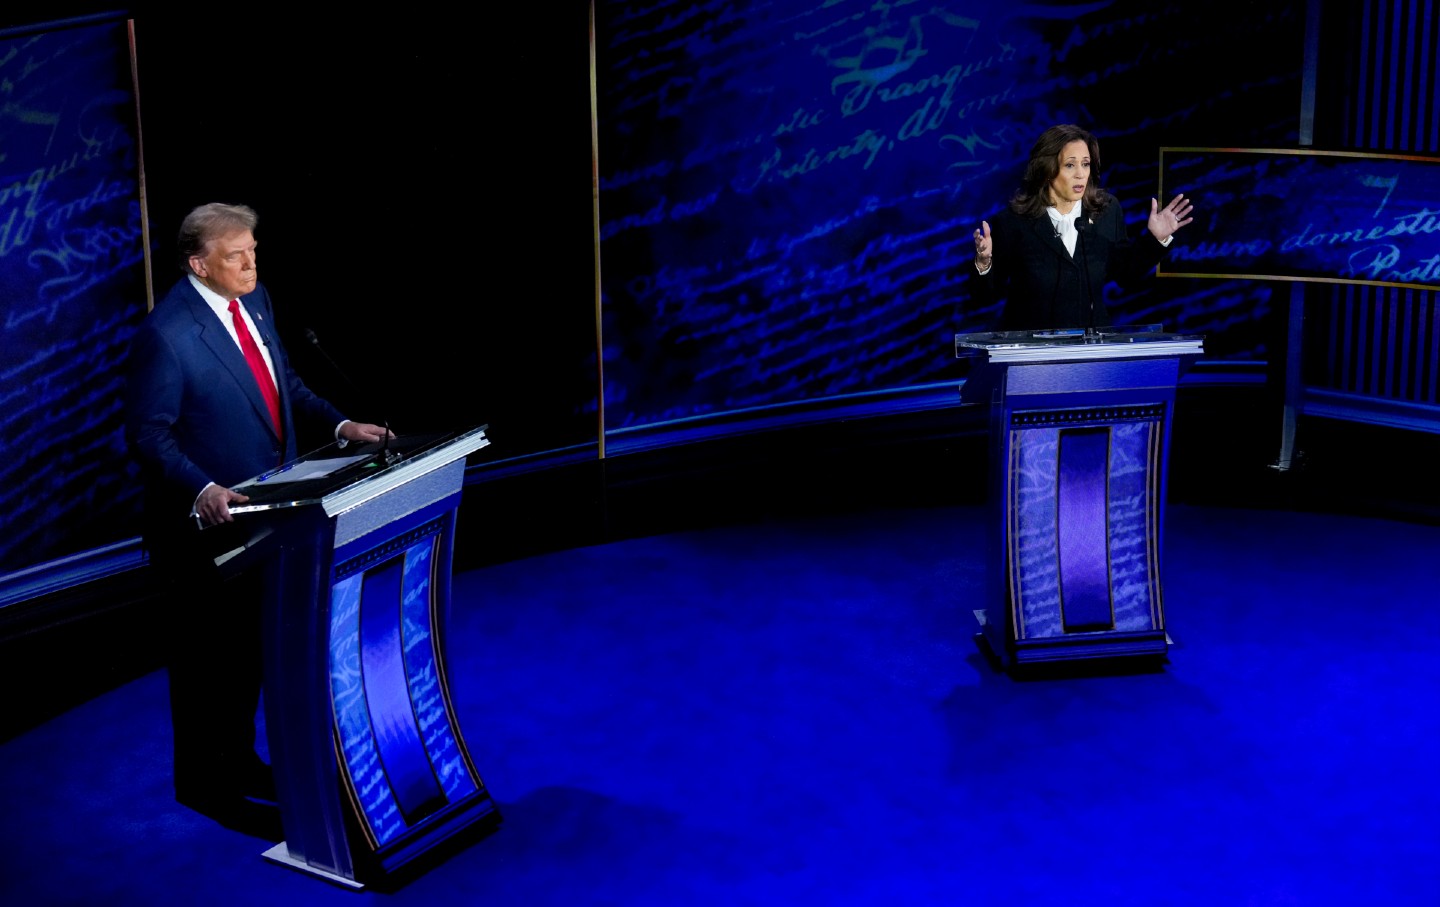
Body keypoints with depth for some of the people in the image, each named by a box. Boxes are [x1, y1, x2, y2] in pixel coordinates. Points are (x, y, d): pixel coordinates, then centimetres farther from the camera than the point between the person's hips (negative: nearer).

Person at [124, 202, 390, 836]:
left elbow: (284, 385, 13)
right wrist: (203, 492, -32)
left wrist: (340, 426, 0)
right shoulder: (165, 334, -22)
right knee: (206, 654, 7)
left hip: (264, 513, 8)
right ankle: (204, 782, 22)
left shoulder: (255, 299, 2)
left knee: (251, 644, 20)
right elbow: (149, 435, -19)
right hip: (206, 523, -8)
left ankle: (237, 757, 38)